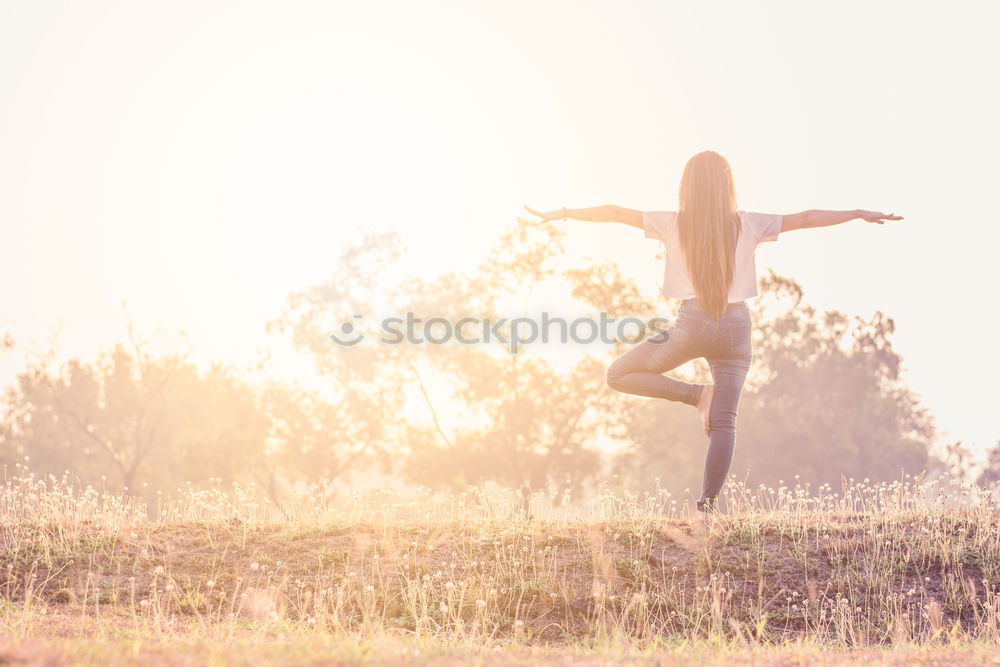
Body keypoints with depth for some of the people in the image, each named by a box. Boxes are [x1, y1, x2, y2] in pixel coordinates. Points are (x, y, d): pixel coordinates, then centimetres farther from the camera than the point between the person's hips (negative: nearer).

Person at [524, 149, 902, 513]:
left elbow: (616, 213, 7)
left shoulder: (673, 224, 1)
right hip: (736, 324, 2)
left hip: (692, 322, -2)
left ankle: (696, 394, -1)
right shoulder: (748, 225, 4)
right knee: (724, 422, 4)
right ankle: (708, 503, -4)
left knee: (619, 375, 13)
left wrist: (562, 214, 18)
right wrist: (861, 214, 21)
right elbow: (805, 219, 10)